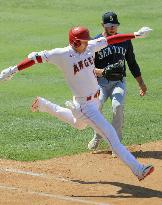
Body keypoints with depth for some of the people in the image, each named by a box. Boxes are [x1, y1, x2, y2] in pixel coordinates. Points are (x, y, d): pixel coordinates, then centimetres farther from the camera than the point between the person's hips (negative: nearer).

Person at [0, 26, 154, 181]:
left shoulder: (90, 47, -3)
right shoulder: (62, 54, -21)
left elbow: (110, 39, 2)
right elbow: (37, 57, -19)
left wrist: (136, 35, 1)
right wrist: (14, 70, -23)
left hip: (95, 99, 9)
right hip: (84, 105, -9)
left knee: (79, 124, 37)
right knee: (111, 135, -12)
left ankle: (44, 106, 48)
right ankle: (138, 169, -11)